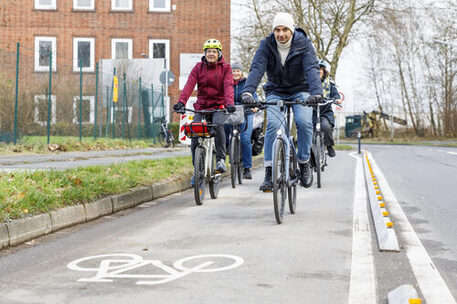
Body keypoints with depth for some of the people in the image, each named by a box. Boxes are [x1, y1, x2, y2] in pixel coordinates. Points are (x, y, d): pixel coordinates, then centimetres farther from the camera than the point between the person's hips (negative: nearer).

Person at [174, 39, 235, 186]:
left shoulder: (225, 68, 1)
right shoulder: (199, 67, 4)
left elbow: (228, 86, -15)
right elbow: (190, 84, -10)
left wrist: (229, 103, -34)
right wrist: (181, 101, -27)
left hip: (219, 106, -2)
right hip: (202, 106, 2)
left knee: (218, 124, -33)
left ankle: (221, 159, -20)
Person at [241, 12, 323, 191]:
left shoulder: (303, 44, -13)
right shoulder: (267, 45, -10)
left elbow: (312, 69, -27)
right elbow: (257, 69, -24)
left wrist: (316, 93, -46)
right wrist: (247, 91, -42)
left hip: (300, 91, 0)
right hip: (275, 92, 1)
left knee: (304, 122, -27)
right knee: (273, 124, -25)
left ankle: (304, 163, -5)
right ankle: (269, 172, -20)